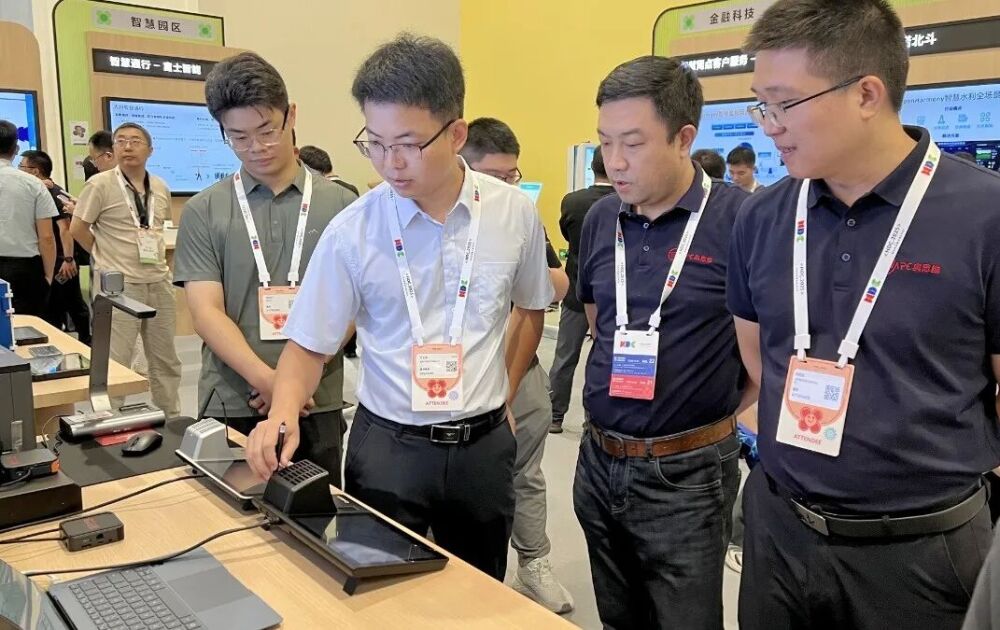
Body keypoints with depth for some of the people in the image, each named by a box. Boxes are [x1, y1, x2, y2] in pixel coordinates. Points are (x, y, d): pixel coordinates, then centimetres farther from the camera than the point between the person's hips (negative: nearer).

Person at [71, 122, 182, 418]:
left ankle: (172, 419, 26)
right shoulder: (100, 184, -7)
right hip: (118, 285, -5)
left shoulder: (161, 188, 8)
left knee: (165, 358, 13)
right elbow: (77, 228, -3)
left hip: (159, 282, 5)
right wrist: (107, 256, 4)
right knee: (114, 362, 0)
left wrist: (157, 256, 13)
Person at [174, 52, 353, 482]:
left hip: (317, 404, 1)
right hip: (231, 408, 0)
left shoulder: (339, 205, 3)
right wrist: (266, 379, -20)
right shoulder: (203, 212, 3)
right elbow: (206, 313, -5)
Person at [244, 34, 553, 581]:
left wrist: (503, 396, 10)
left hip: (484, 443, 2)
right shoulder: (351, 230, -13)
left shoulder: (515, 214, -6)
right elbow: (309, 344, -6)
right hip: (387, 444, -2)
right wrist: (283, 416, -23)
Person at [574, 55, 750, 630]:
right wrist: (622, 378, 9)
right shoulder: (600, 219, 2)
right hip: (600, 462, 6)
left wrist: (732, 411, -1)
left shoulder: (740, 218, -16)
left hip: (685, 473, -5)